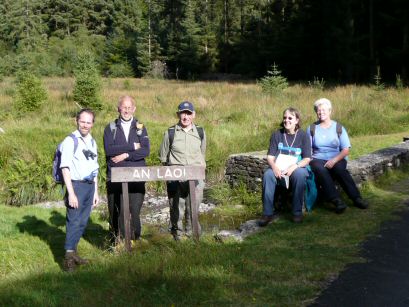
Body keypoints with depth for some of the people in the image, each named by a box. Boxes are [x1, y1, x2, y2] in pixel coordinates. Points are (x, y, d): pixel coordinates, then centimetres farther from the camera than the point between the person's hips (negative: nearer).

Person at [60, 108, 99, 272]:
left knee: (82, 222, 9)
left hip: (90, 186, 7)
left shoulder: (92, 142, 15)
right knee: (74, 221, -9)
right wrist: (71, 193, -18)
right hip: (76, 185, -7)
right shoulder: (70, 141, -7)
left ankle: (73, 253, 18)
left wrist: (95, 191, 20)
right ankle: (69, 257, -4)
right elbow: (65, 168, -13)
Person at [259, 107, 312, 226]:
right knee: (267, 174, -31)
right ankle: (268, 213, -27)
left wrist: (294, 166, -22)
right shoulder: (277, 134, 8)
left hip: (296, 168, -1)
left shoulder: (303, 135, 4)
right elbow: (270, 156, 3)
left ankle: (297, 212, -24)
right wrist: (274, 167, -20)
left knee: (300, 174, -36)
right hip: (278, 169, 1)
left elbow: (307, 159, -3)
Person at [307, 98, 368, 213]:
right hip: (318, 159, 0)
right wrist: (309, 160, -13)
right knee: (320, 170, -35)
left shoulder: (338, 128, 7)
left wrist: (334, 160, -17)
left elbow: (346, 150, 0)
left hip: (336, 159, 0)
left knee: (339, 168, -34)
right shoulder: (312, 128, 10)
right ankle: (337, 200, -40)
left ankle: (356, 198, -29)